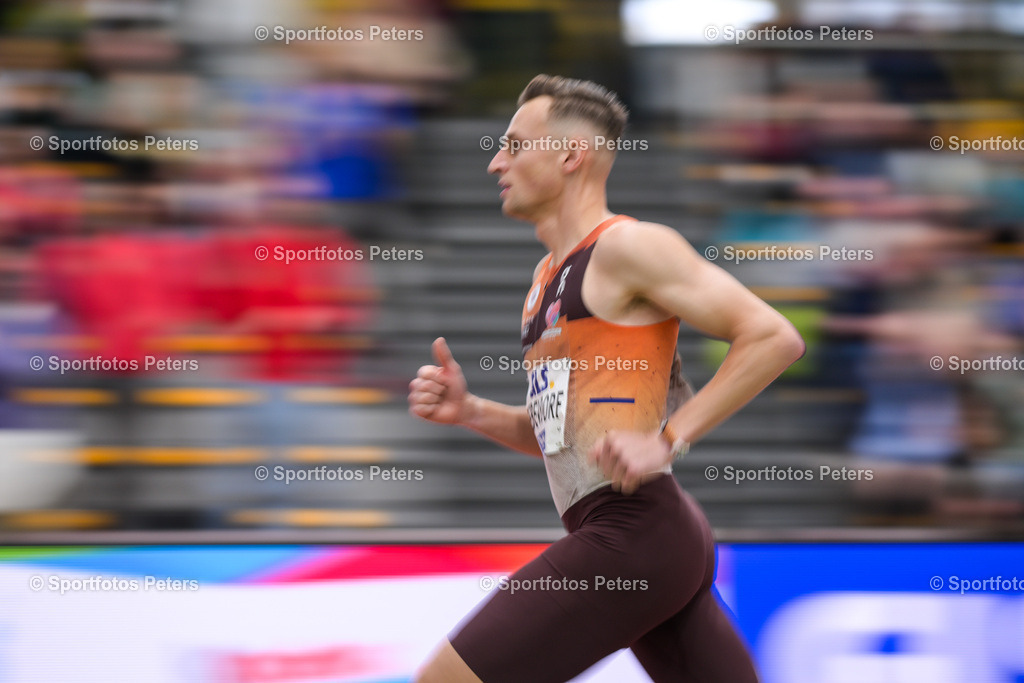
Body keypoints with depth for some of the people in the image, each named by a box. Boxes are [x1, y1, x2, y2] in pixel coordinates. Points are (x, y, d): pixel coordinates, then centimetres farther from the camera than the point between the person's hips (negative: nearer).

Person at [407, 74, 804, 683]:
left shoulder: (626, 247, -7)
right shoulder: (550, 275, 22)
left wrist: (667, 440, -17)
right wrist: (471, 411, 11)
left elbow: (775, 338, -13)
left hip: (632, 537, -10)